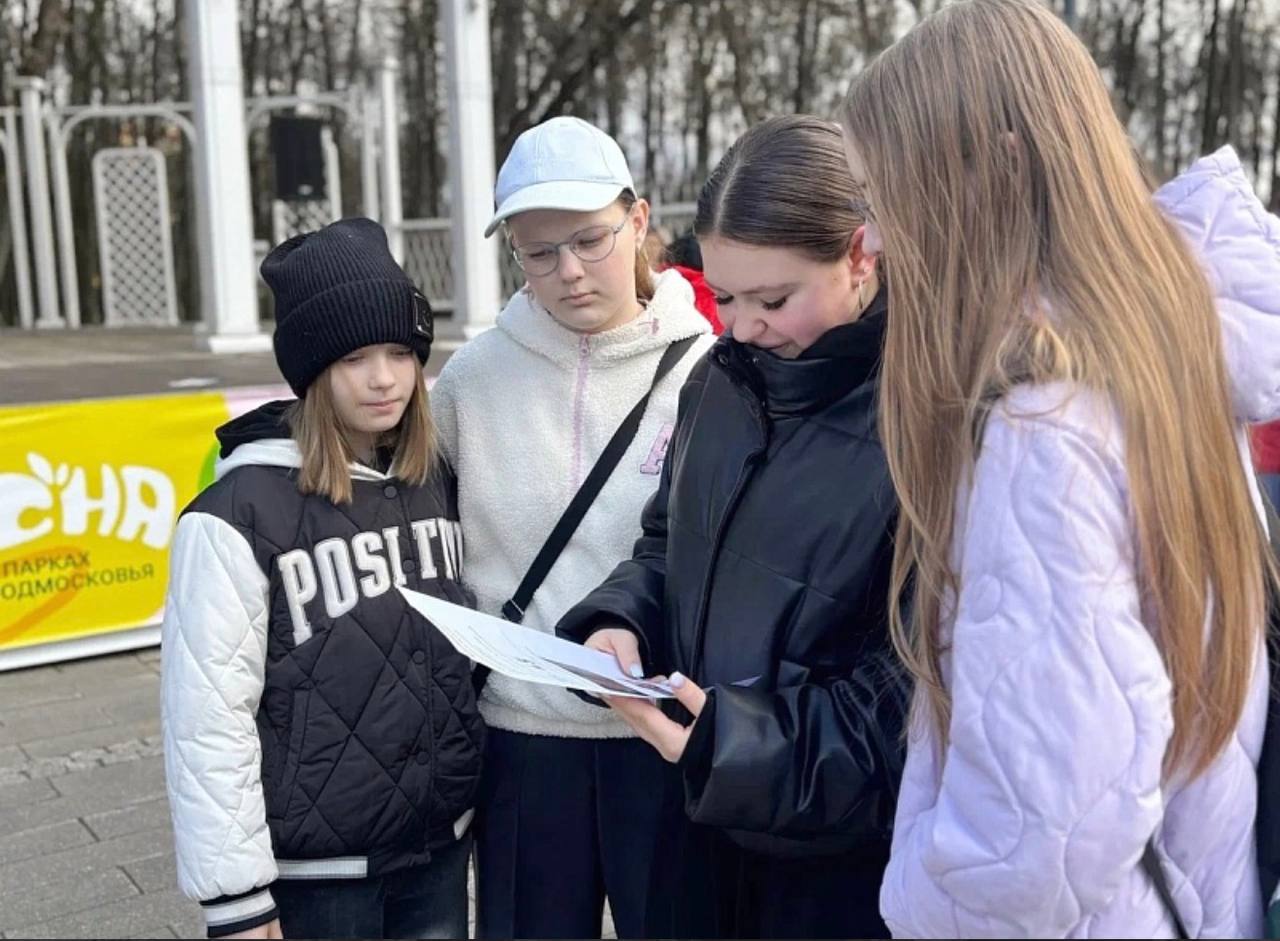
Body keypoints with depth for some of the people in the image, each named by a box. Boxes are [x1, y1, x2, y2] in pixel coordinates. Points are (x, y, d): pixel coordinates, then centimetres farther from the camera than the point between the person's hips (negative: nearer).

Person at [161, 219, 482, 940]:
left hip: (441, 844, 5)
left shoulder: (440, 481, 2)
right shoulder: (241, 513, -15)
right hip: (315, 867, -4)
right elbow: (209, 716, -14)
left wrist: (482, 795, 12)